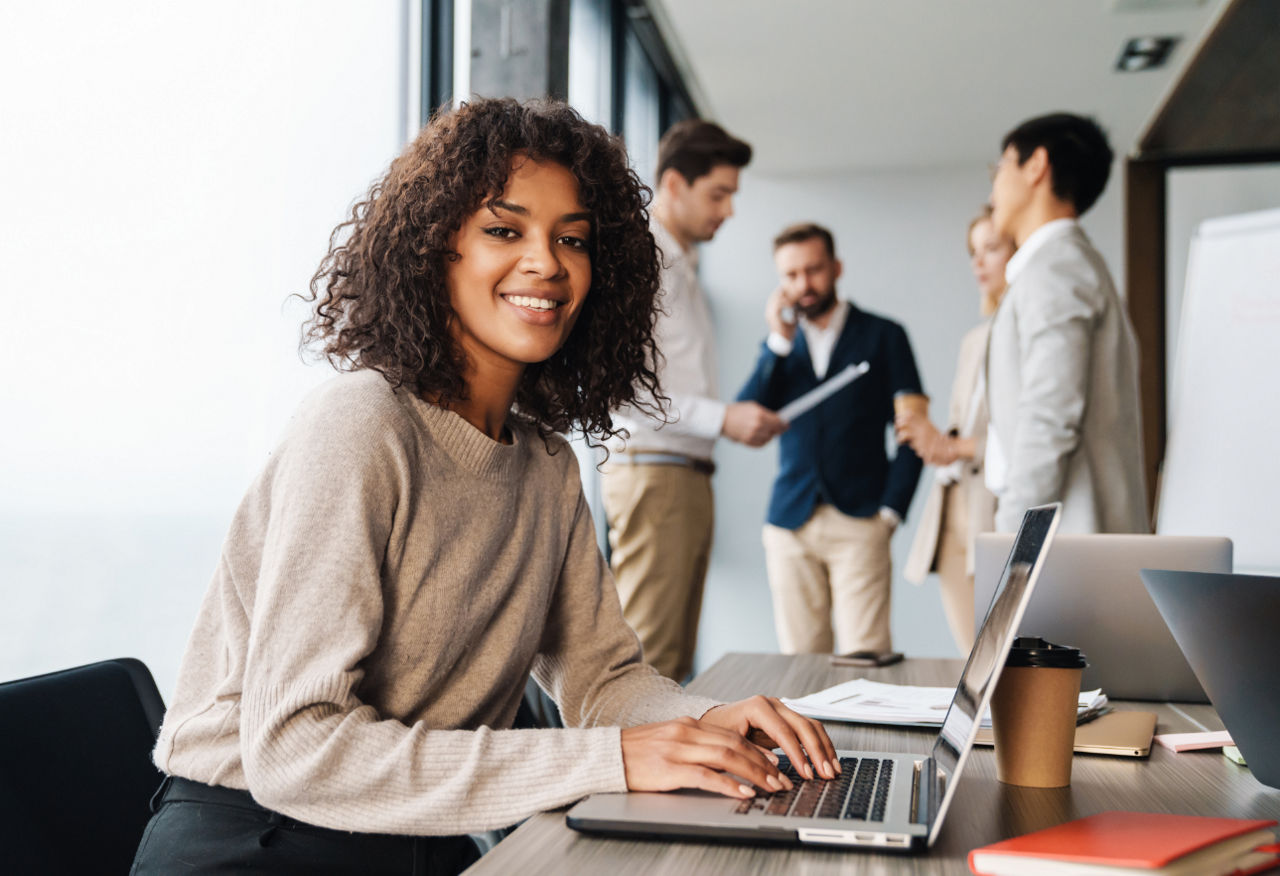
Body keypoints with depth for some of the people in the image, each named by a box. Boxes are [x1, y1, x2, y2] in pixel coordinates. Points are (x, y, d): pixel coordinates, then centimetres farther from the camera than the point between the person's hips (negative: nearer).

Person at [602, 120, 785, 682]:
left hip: (689, 473, 9)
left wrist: (741, 419, 10)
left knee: (676, 660, 10)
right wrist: (722, 417, -18)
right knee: (648, 658, -9)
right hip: (651, 470, -9)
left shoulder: (683, 266, 23)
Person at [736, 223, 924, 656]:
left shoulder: (882, 336, 8)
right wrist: (779, 340, -2)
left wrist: (890, 511, -4)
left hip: (858, 524, -3)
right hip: (790, 524, 3)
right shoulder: (779, 346, 17)